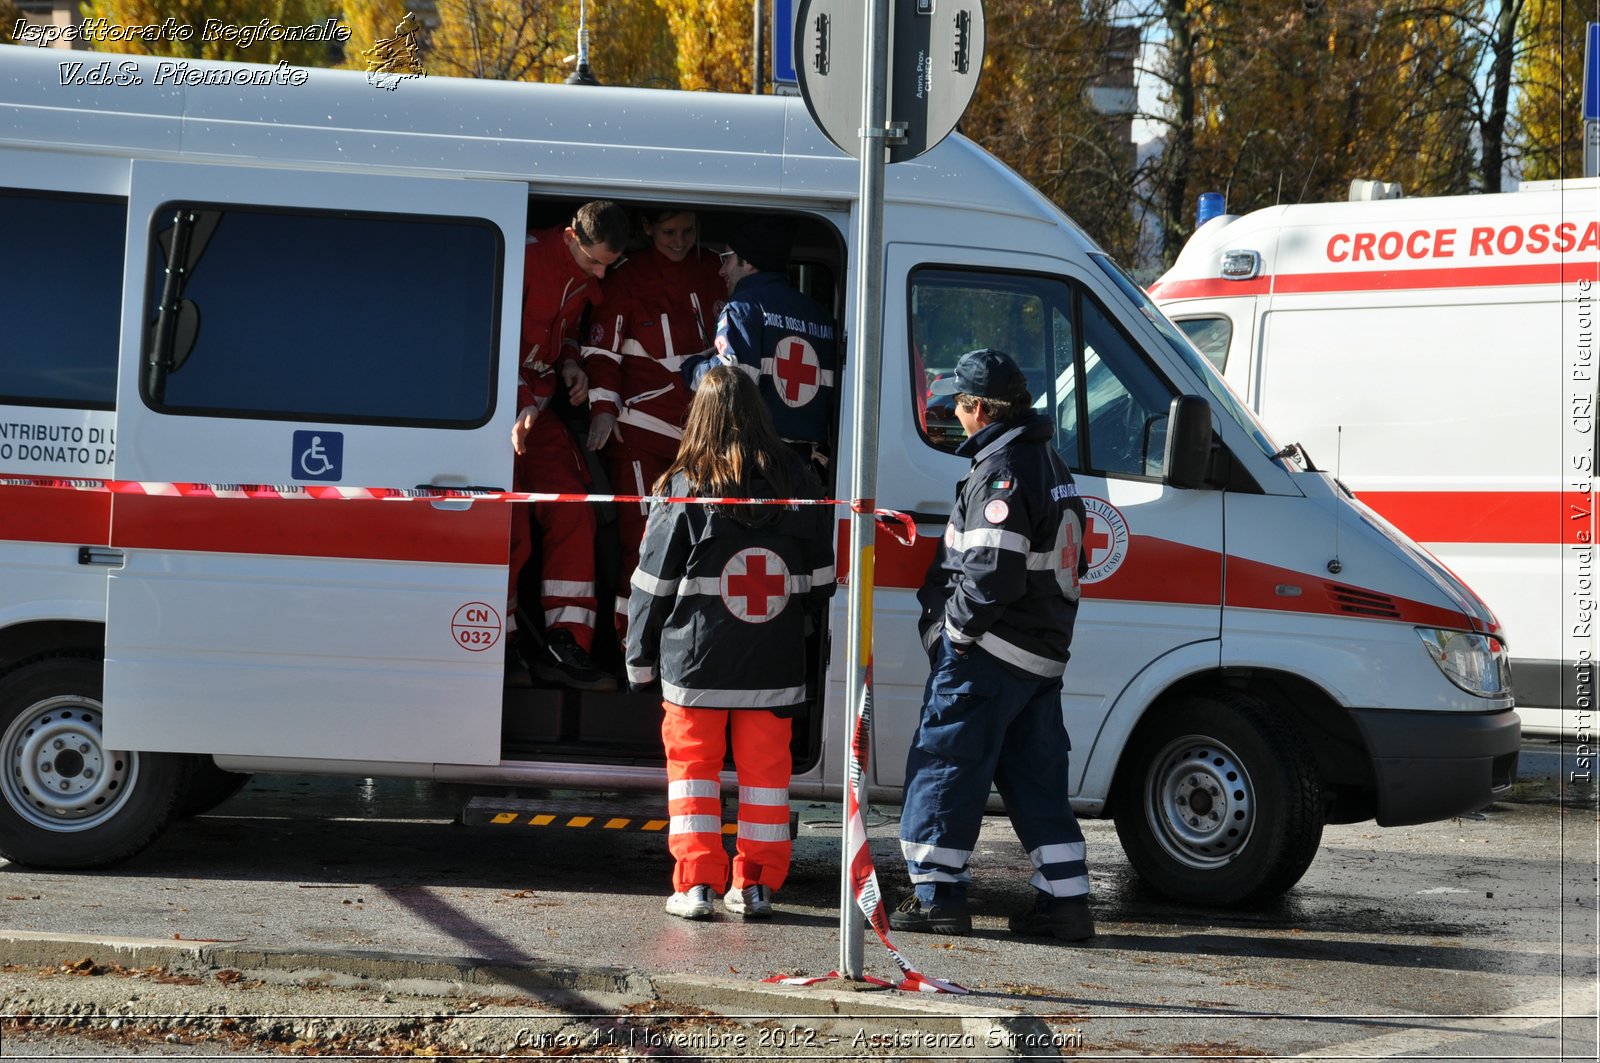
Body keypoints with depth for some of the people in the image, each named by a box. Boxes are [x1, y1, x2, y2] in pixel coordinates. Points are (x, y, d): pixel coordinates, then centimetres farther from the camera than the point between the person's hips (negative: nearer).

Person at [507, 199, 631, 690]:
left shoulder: (587, 278, 6)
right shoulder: (527, 258, -20)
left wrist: (570, 365, 2)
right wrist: (520, 407, -31)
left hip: (538, 405, 8)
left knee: (573, 516, -2)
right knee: (510, 531, -11)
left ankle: (564, 646, 1)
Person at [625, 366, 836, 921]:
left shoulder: (684, 488, -10)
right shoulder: (796, 482, 1)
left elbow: (652, 585, -4)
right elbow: (821, 579, 10)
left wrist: (640, 660, 6)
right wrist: (800, 630, 24)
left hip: (697, 663, -3)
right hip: (775, 666, 3)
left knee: (694, 765, 7)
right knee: (764, 768, 11)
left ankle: (696, 884, 4)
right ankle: (757, 885, 14)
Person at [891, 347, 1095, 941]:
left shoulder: (1001, 472, -16)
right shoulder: (1050, 463, 16)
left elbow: (992, 573, -24)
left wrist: (952, 626, -12)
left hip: (989, 653, -9)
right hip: (1044, 653, 10)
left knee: (943, 767, -1)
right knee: (1036, 780, 12)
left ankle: (937, 896, 0)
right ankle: (1065, 901, 11)